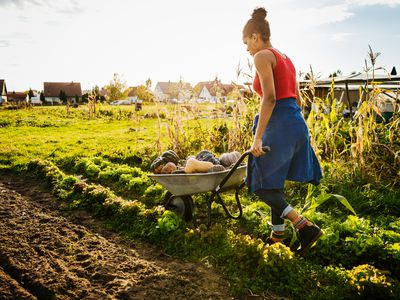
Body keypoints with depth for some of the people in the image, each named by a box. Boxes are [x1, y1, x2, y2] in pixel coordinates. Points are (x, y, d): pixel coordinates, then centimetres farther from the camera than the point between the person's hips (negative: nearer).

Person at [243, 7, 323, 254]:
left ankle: (306, 227, -8)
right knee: (275, 183, 18)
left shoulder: (262, 56, -6)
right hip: (298, 123, 9)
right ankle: (277, 234, 26)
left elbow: (269, 98, -19)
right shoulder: (285, 58, 20)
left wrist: (257, 138, -20)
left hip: (280, 124, -9)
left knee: (263, 186, 0)